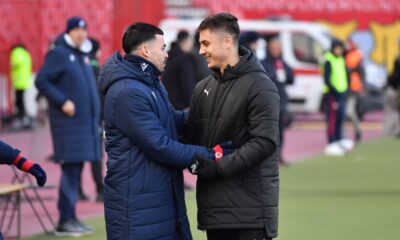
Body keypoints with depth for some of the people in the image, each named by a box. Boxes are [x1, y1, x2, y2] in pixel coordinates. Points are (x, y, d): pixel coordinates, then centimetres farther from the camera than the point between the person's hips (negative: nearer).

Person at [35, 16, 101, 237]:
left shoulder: (82, 55, 17)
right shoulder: (58, 54, -8)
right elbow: (41, 81, -13)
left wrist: (95, 116, 17)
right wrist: (62, 101, -19)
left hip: (85, 122, 8)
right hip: (68, 122, -8)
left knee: (76, 170, 10)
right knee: (70, 168, -10)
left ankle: (71, 218, 14)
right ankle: (65, 221, -8)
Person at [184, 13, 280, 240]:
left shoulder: (260, 87, -8)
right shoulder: (203, 88, 14)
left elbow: (265, 142, -16)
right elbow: (191, 135, 16)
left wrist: (219, 166, -19)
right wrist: (194, 159, -7)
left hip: (250, 206, -7)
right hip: (214, 203, 7)